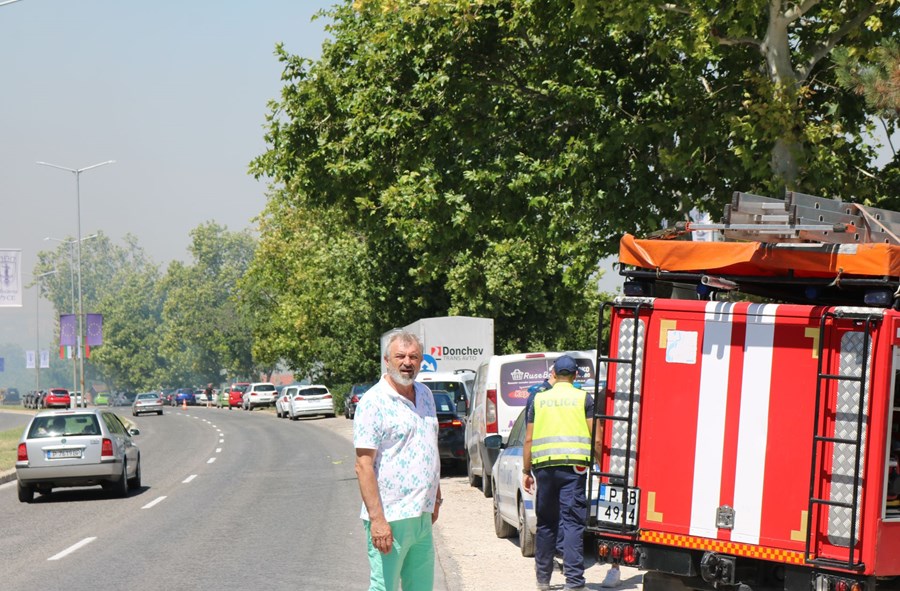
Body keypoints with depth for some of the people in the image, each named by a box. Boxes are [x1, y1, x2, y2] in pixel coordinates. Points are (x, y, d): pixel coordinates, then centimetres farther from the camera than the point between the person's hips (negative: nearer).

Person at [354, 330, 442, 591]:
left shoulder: (425, 395, 12)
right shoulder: (373, 402, -12)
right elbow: (364, 465, -16)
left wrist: (435, 498, 21)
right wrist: (377, 519, -22)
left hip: (422, 517, 8)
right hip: (389, 518, -8)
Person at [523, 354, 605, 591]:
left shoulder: (539, 399, 11)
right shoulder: (584, 398, 4)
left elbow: (529, 440, 10)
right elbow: (596, 439, -1)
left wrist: (526, 470, 16)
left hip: (544, 466, 3)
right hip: (574, 466, -2)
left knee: (545, 524, 13)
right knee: (572, 523, -7)